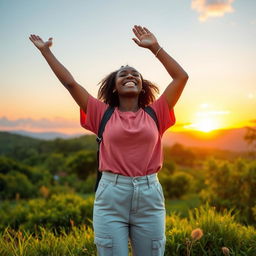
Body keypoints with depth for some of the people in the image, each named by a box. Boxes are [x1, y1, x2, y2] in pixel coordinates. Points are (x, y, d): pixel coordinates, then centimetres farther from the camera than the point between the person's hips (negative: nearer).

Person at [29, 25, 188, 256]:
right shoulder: (103, 114, 6)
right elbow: (70, 82, 7)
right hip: (110, 196, -1)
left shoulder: (155, 113, 8)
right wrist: (46, 51, 13)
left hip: (149, 196, 1)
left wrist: (155, 47, 7)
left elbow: (181, 77, 6)